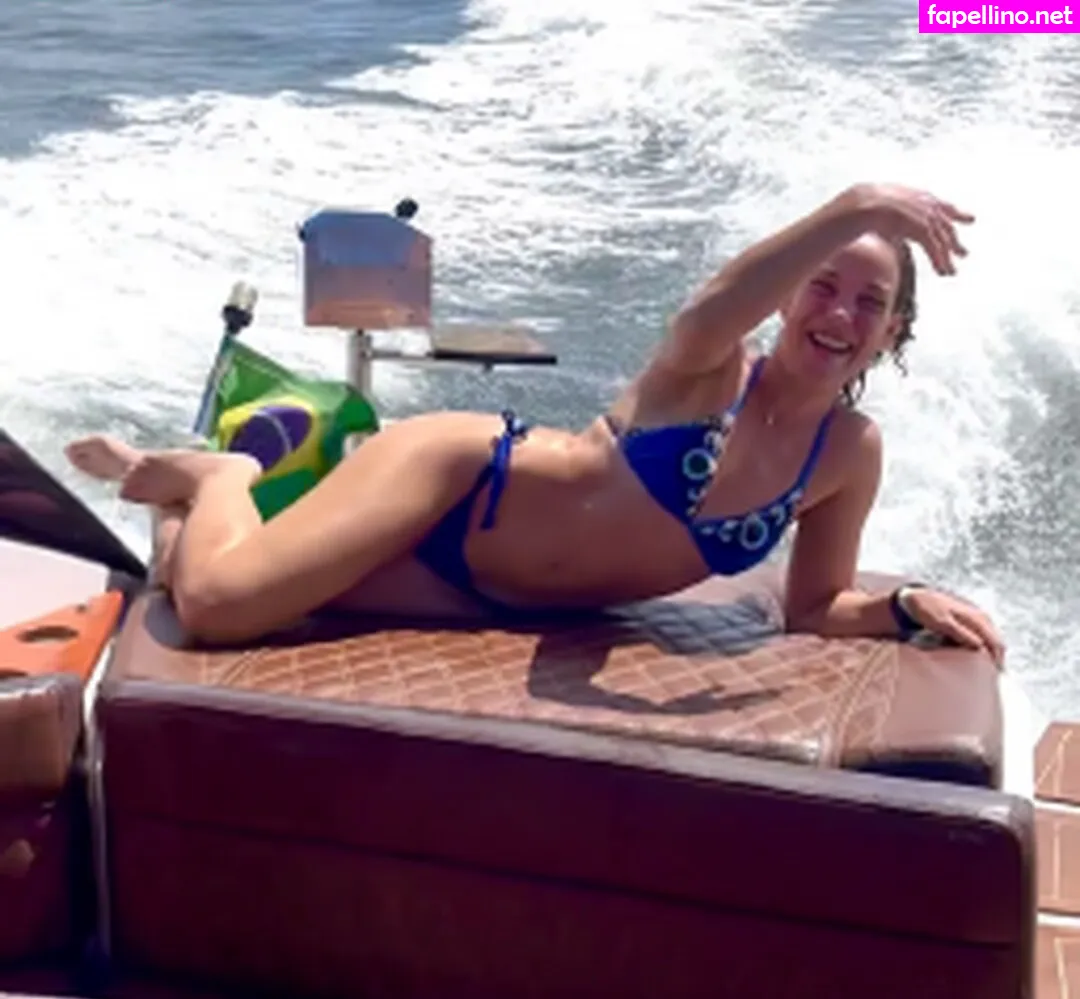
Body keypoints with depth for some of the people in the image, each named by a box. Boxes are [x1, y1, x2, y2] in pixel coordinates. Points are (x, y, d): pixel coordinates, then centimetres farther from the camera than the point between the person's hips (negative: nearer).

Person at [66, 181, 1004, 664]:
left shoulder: (852, 453, -2)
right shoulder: (710, 368, -17)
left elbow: (814, 607, 5)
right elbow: (715, 309, -42)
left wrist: (907, 605, -15)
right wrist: (854, 207, -56)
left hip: (492, 601, 5)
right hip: (463, 470, -5)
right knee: (217, 598, -22)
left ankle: (175, 486, 31)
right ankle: (218, 476, 13)